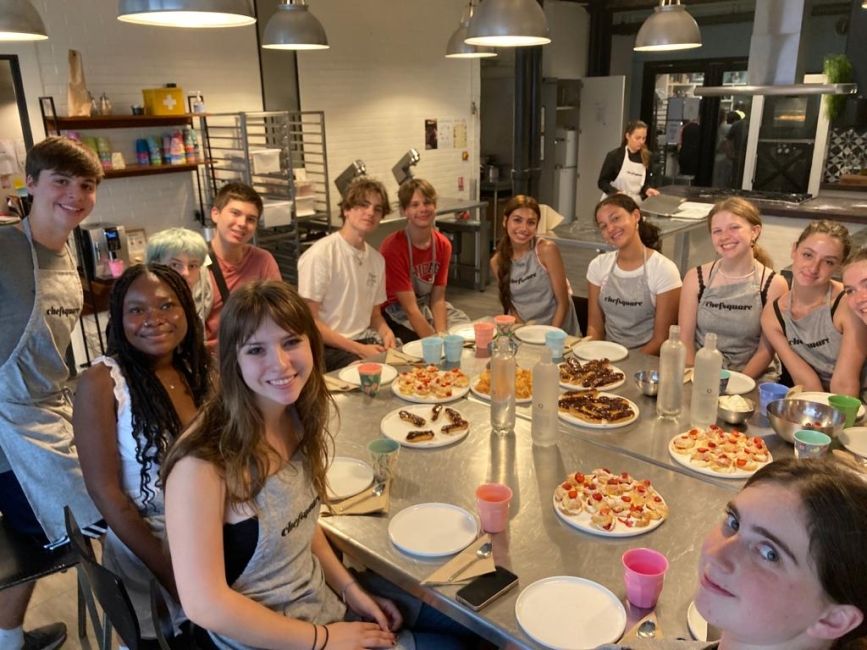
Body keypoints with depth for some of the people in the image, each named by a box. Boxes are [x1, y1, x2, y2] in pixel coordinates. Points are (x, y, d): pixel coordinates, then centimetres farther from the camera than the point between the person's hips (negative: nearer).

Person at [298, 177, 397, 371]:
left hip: (367, 342, 7)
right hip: (330, 349, -6)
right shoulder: (320, 254, -12)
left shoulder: (377, 259, 9)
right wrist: (359, 349, -16)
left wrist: (386, 332, -4)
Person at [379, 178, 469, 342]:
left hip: (428, 309, 6)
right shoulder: (392, 247, -22)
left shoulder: (443, 245, -4)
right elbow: (410, 307, -23)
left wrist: (442, 335, -18)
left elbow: (438, 298, -3)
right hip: (397, 315, -6)